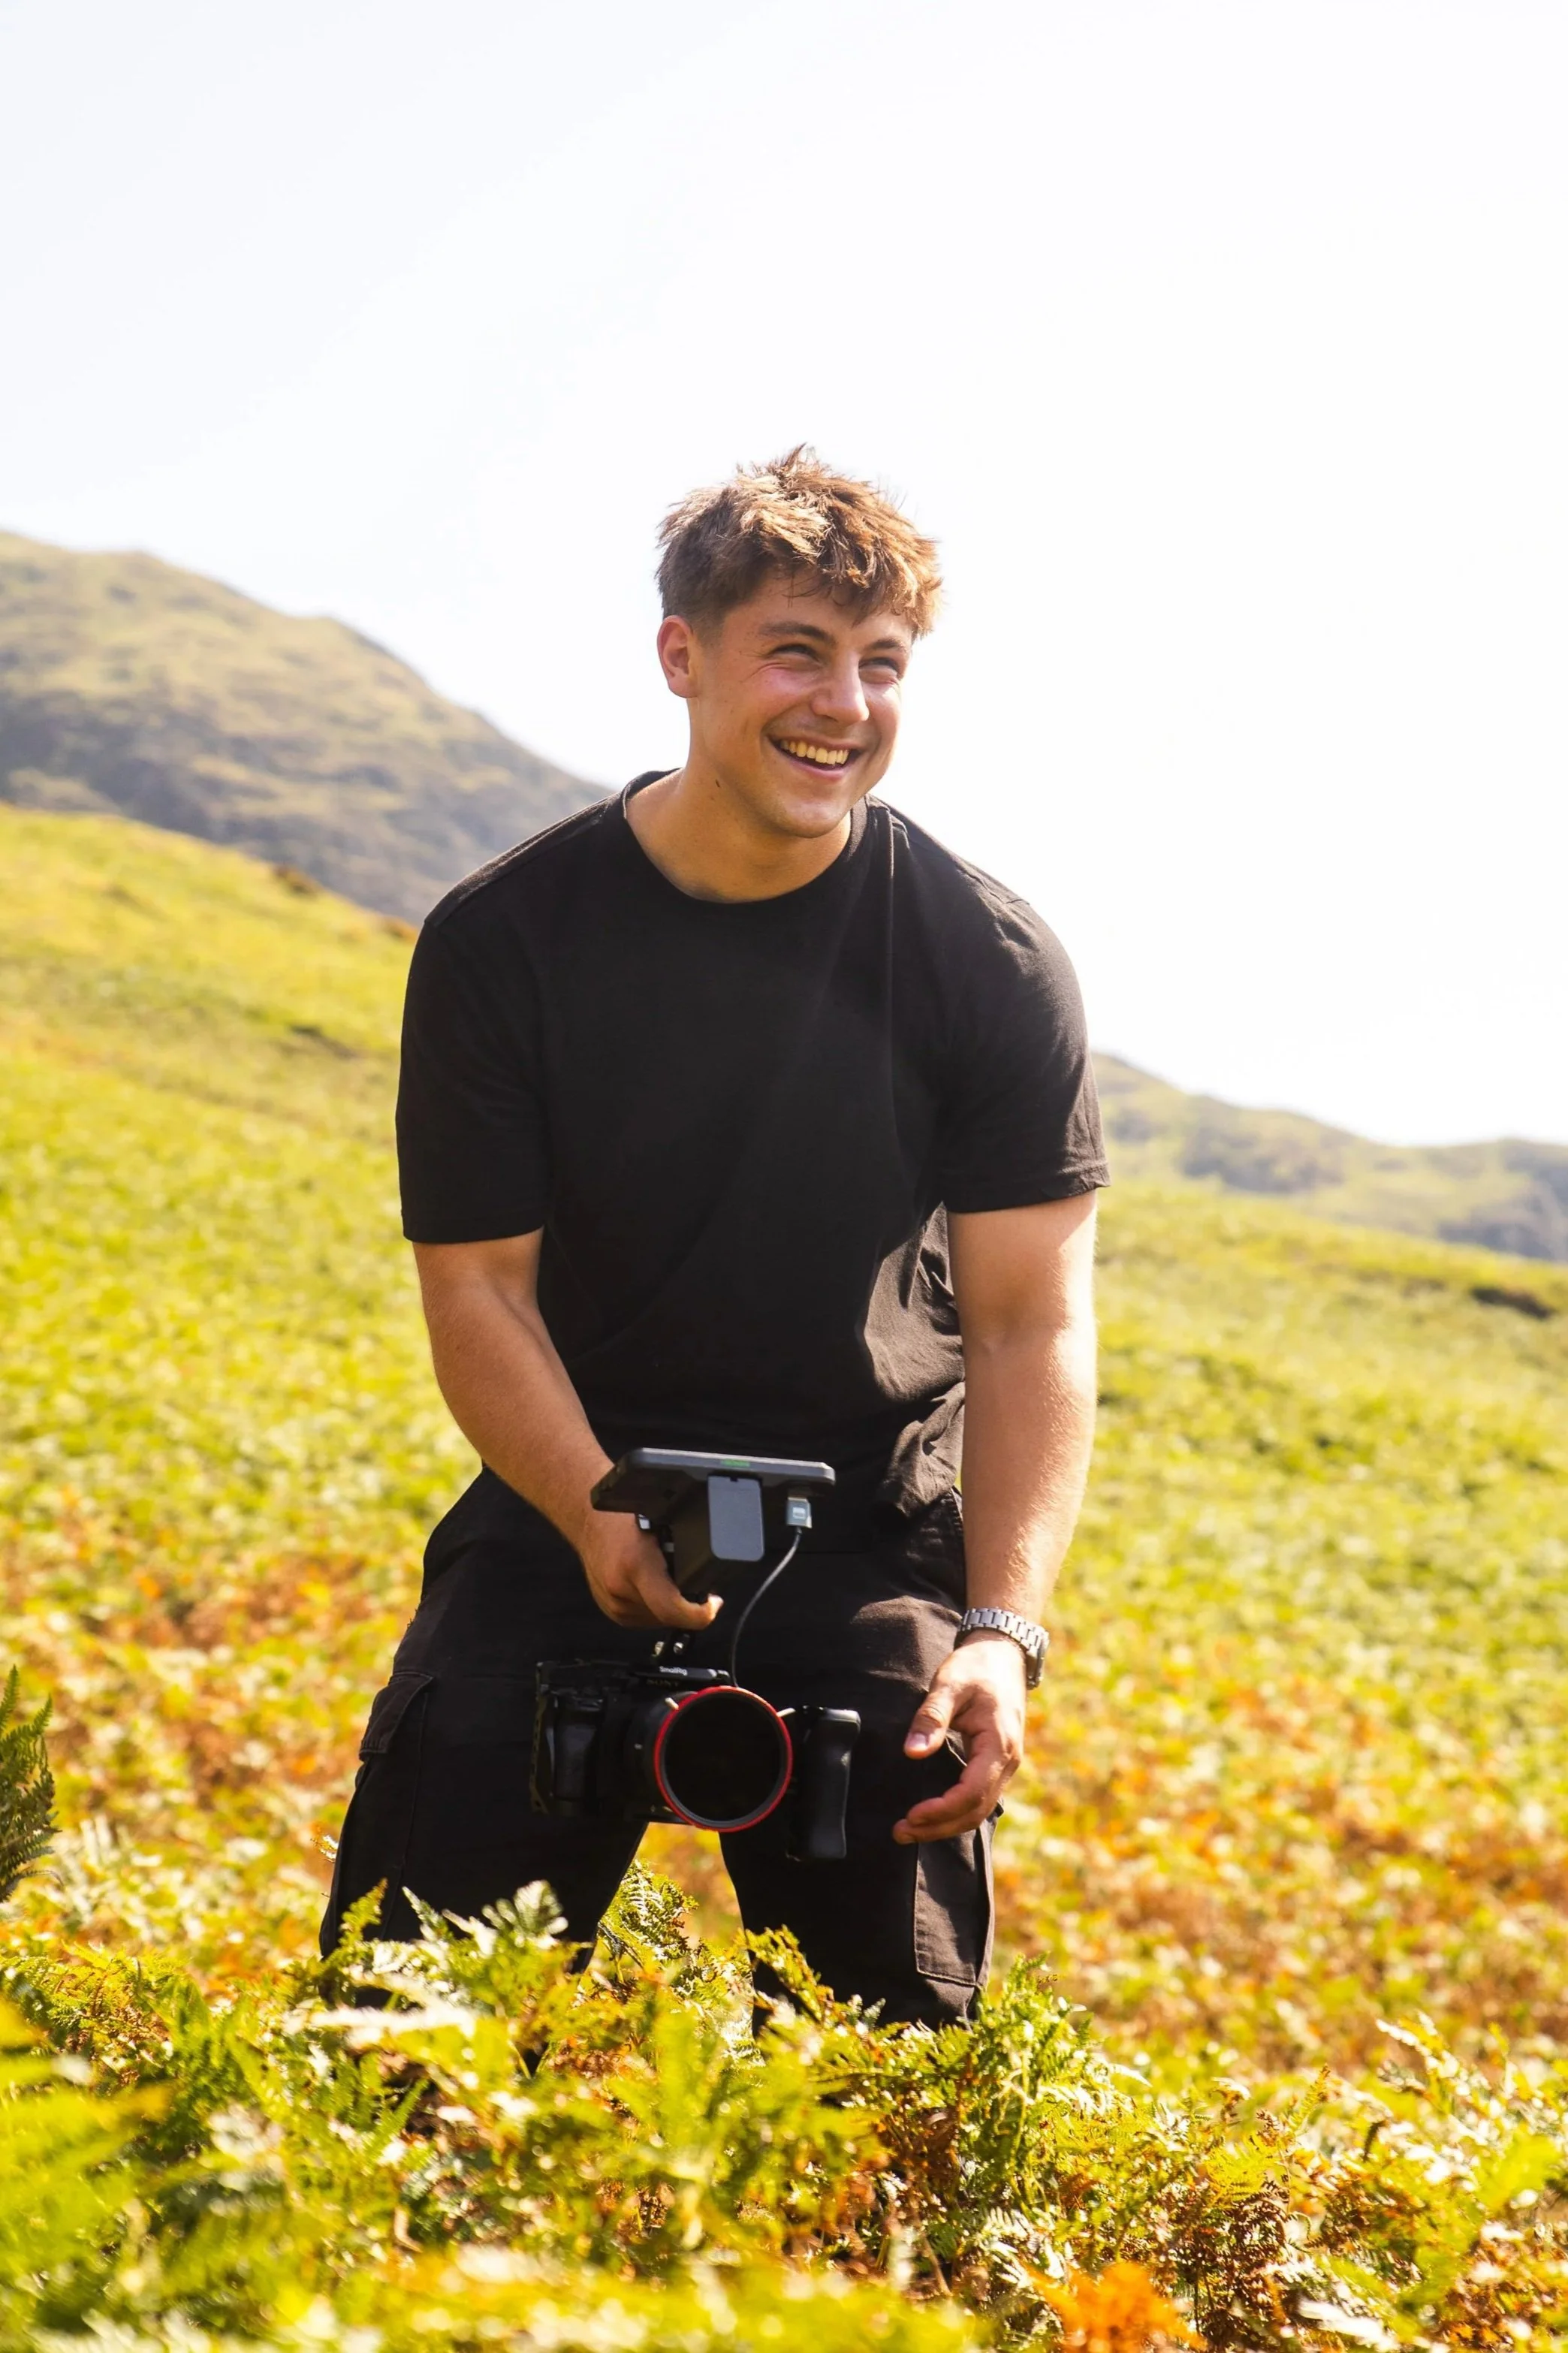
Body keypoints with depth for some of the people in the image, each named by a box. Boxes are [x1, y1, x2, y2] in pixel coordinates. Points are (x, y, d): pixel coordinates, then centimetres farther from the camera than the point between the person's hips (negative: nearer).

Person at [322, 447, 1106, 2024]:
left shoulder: (994, 964, -7)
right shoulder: (501, 943, -7)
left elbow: (1031, 1322, -7)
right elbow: (476, 1283, -5)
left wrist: (1002, 1626, -21)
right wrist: (599, 1519, -24)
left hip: (868, 1529, 0)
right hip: (577, 1488, 0)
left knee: (895, 1982, -10)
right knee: (434, 1909, -11)